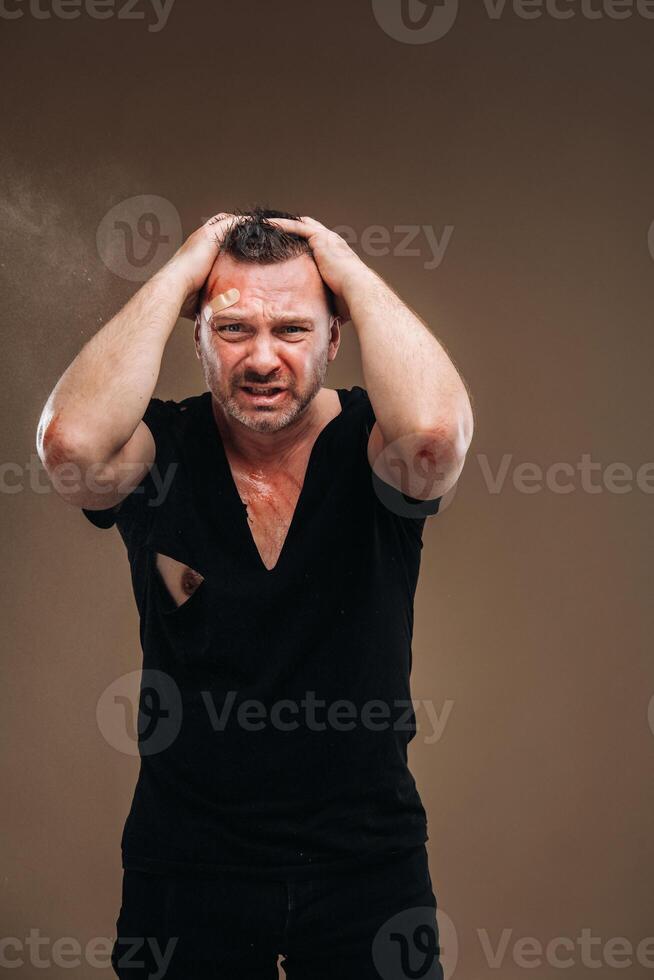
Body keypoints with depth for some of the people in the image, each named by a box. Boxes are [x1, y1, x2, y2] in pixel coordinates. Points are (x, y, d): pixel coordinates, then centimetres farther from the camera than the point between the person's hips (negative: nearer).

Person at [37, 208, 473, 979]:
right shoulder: (160, 447, -8)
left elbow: (434, 428, -35)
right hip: (186, 863, 0)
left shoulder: (369, 441, -10)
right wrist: (179, 274, -21)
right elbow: (71, 443, -32)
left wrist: (352, 271, -21)